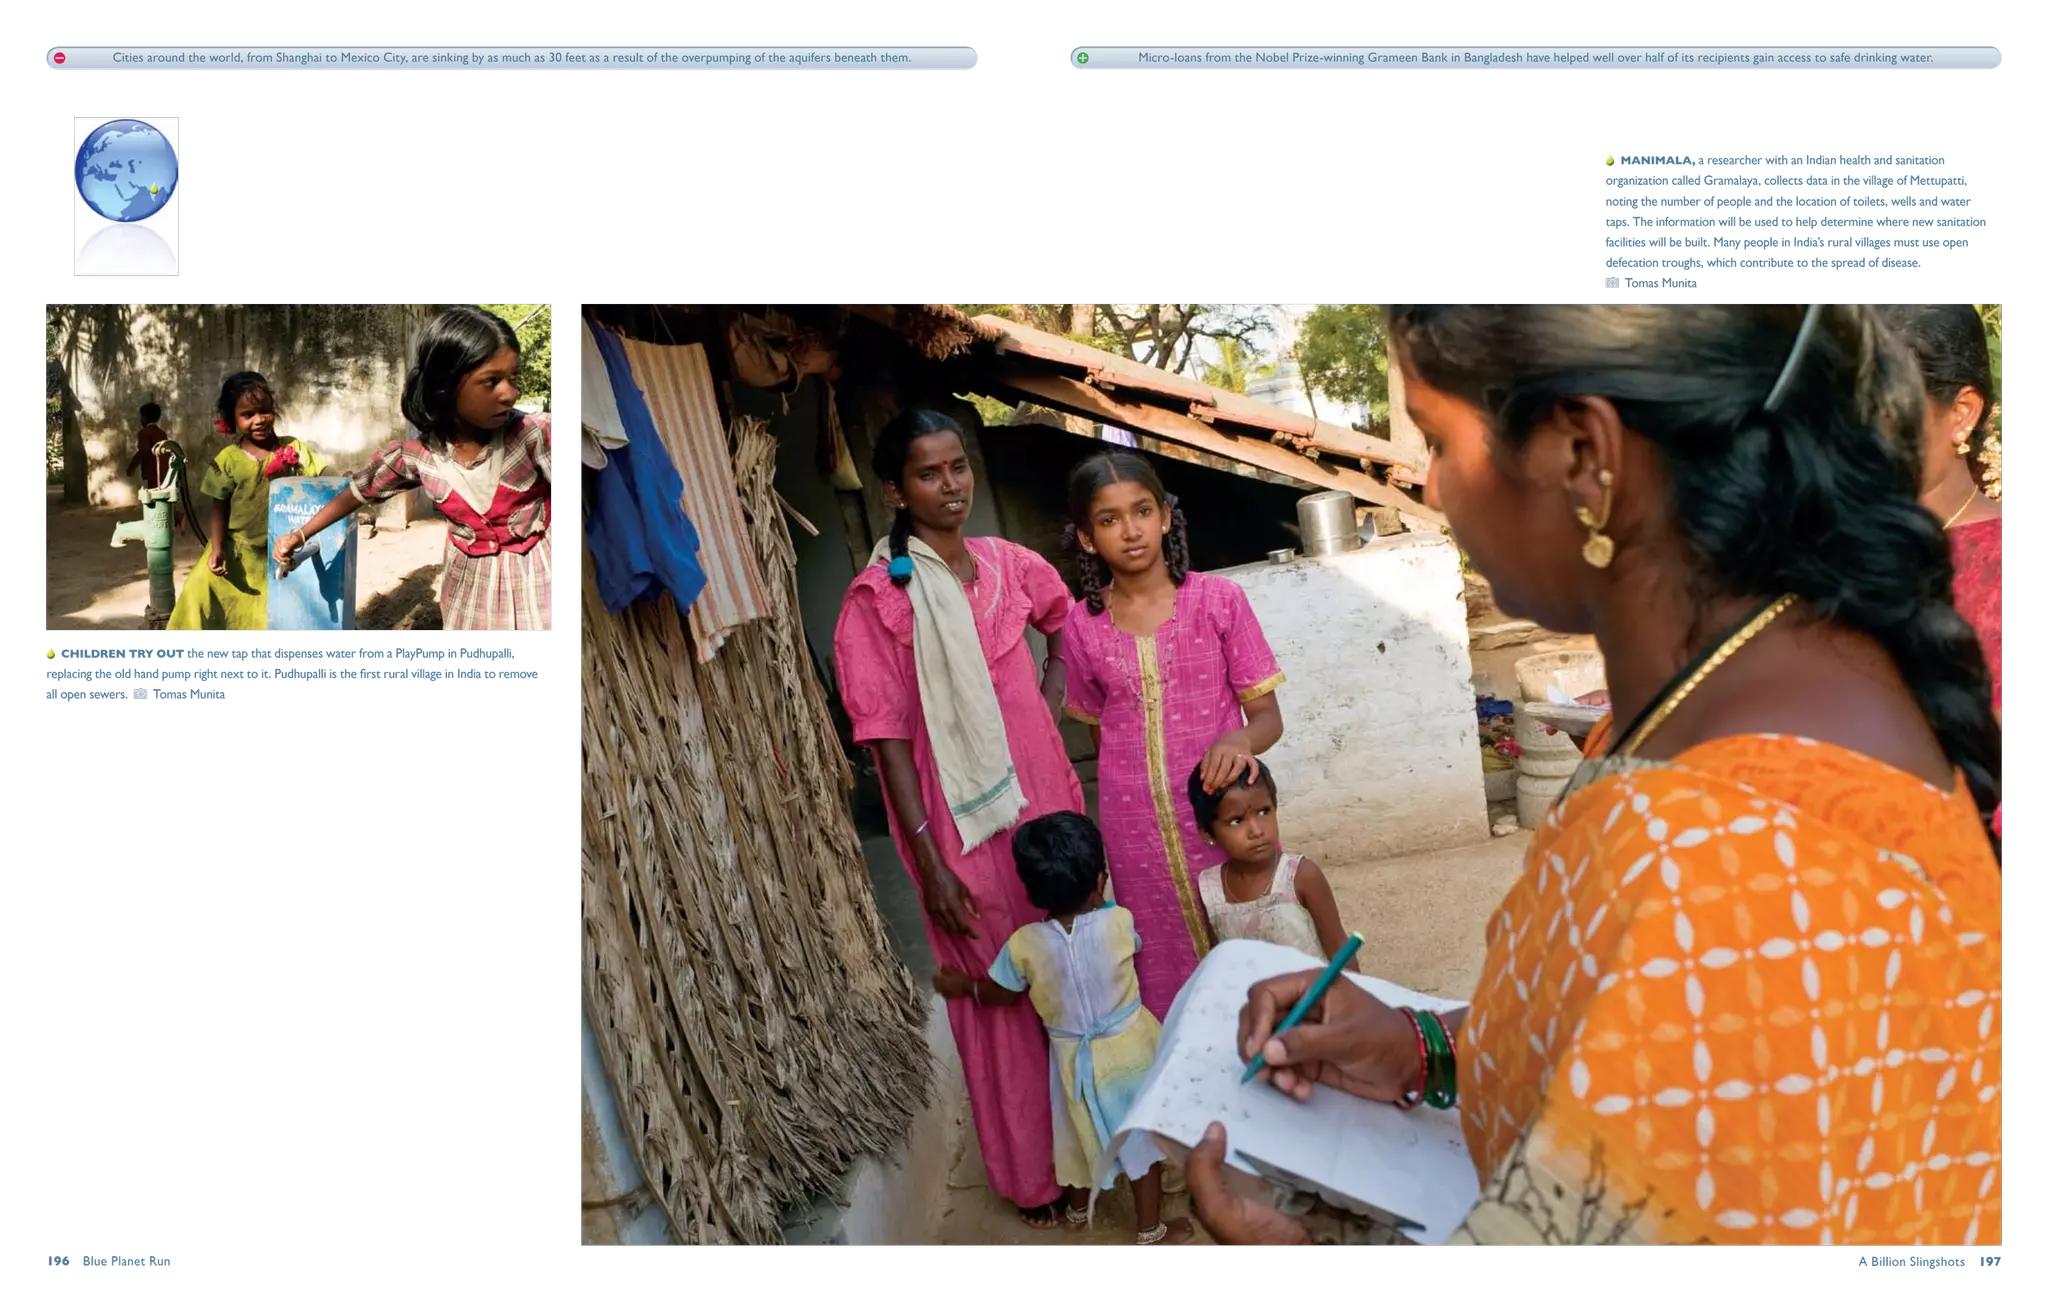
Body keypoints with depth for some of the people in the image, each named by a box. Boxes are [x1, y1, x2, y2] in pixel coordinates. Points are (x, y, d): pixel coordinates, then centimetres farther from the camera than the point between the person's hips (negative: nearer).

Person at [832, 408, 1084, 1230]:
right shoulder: (878, 597, -14)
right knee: (1002, 994, 8)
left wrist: (1049, 702, 10)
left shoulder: (1006, 564, 1)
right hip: (967, 822, -5)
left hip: (1048, 799, 5)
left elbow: (1064, 619, 24)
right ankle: (1031, 1174, 27)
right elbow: (888, 739, -14)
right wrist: (929, 862, -16)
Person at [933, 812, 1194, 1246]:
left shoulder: (1024, 944, -21)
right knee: (1142, 1134, 17)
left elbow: (1000, 995, -4)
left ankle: (1078, 1208, 49)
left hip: (1074, 1055, 1)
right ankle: (1151, 1230, 31)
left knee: (1083, 1128, 25)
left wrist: (963, 985, 15)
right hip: (1128, 1046, -1)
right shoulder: (1119, 922, -22)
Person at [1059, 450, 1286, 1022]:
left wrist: (1240, 740, -26)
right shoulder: (1084, 628, -1)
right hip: (1137, 832, 2)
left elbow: (1268, 716, -6)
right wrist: (1131, 792, 5)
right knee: (1169, 972, 12)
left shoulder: (1218, 599, -6)